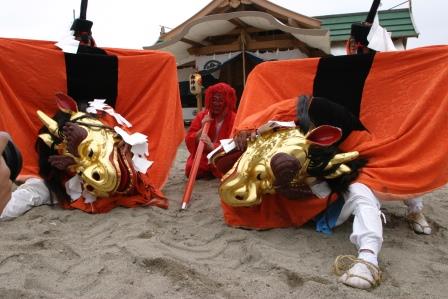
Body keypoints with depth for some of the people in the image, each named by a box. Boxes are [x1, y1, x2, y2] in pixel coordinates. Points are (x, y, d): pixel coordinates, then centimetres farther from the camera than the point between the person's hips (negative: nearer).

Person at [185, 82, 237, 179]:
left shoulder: (234, 119, -7)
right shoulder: (202, 116, 3)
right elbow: (189, 141, 0)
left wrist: (212, 146, -36)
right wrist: (202, 129, -18)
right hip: (203, 157, 3)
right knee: (190, 170, -23)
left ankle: (215, 171, 6)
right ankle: (211, 172, 9)